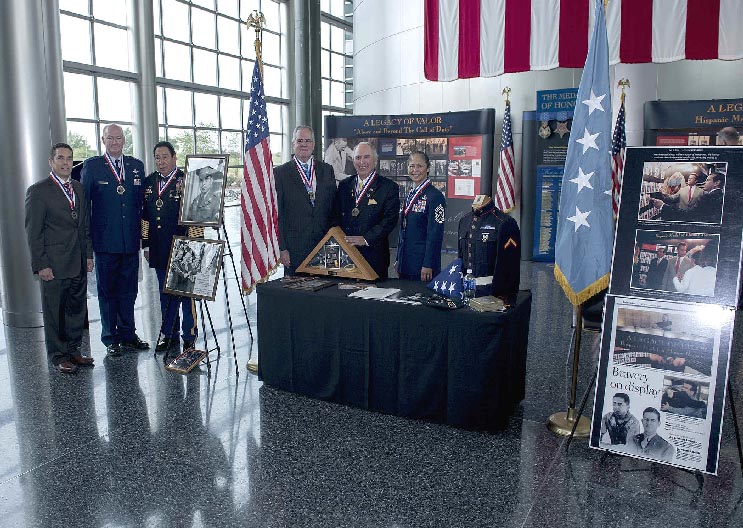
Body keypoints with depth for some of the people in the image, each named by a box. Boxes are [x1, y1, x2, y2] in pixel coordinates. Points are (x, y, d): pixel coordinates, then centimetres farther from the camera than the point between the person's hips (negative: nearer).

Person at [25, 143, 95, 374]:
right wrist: (41, 265, -13)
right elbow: (33, 232, -8)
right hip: (54, 264, -6)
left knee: (77, 309, 13)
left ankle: (73, 350, 26)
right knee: (55, 312, 5)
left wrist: (89, 255, 11)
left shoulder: (78, 188, 12)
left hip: (79, 264, 6)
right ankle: (58, 356, 17)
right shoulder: (38, 190, -6)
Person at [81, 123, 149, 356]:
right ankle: (111, 339, 18)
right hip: (105, 241, -3)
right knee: (107, 291, 7)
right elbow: (84, 203, 1)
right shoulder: (91, 166, 1)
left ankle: (128, 334, 23)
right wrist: (86, 239, -2)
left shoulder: (137, 166, 10)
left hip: (131, 241, 3)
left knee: (128, 291, 11)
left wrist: (141, 233, 6)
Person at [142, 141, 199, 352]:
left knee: (185, 293, 2)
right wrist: (146, 244, 12)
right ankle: (168, 334, 26)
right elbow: (145, 215, 15)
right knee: (165, 293, 14)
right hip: (159, 250, 6)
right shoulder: (149, 182, 11)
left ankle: (189, 337, 13)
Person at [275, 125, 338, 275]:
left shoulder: (327, 170, 10)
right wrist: (282, 248, -8)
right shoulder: (280, 173, 0)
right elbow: (276, 215, -3)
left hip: (324, 246, 3)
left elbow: (335, 208, 11)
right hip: (294, 248, -2)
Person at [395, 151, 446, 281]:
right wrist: (398, 260, 15)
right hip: (406, 263, 7)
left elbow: (435, 235, -16)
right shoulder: (410, 195, 13)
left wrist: (428, 266, -18)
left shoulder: (434, 196, -12)